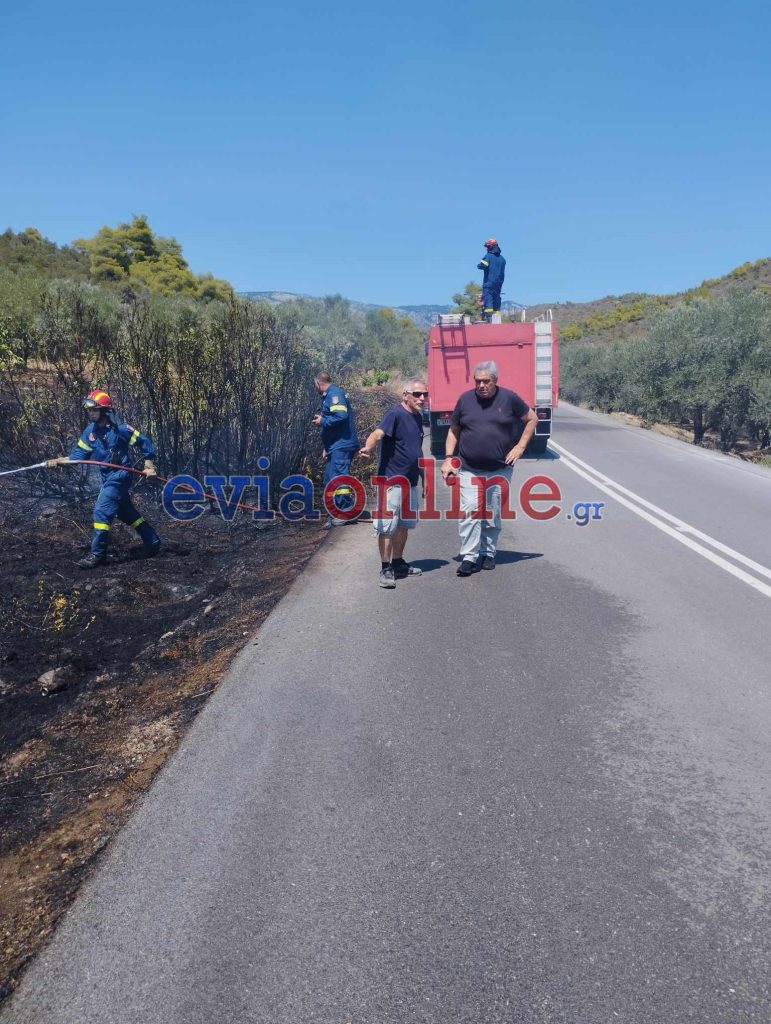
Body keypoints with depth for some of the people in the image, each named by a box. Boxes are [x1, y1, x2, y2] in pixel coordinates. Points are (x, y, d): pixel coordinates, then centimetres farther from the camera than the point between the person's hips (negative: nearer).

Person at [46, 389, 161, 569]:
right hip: (107, 477, 8)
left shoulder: (120, 429, -15)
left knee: (101, 511, -14)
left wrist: (149, 467, -10)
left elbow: (144, 443, -8)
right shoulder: (90, 431, 5)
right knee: (126, 512, 16)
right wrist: (58, 461, -6)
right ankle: (152, 543, 28)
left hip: (120, 475, -8)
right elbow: (78, 455, 7)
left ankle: (98, 554, -6)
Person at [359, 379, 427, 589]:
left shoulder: (418, 417, 14)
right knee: (388, 526, -4)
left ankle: (398, 564, 28)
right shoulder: (395, 413, -12)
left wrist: (424, 477, 27)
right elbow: (378, 433, -29)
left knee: (404, 525, 16)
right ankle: (386, 569, 4)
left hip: (410, 482, 9)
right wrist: (369, 447, -50)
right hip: (392, 481, -9)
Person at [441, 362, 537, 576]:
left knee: (493, 514, 8)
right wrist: (449, 458, 2)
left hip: (500, 470, 0)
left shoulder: (509, 398, -1)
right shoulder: (465, 399, 3)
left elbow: (532, 418, 11)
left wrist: (520, 446, 3)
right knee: (469, 511, -10)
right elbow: (453, 431, 11)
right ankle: (469, 557, -5)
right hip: (470, 470, 0)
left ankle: (488, 553, 23)